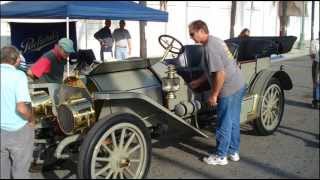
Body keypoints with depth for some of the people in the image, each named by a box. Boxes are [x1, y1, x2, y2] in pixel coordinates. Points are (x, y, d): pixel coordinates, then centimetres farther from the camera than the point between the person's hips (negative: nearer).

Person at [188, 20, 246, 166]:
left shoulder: (210, 47, -20)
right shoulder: (215, 41, 11)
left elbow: (220, 74, -26)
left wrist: (213, 95, -17)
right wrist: (198, 82, 23)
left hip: (229, 89, -10)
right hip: (238, 85, 10)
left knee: (224, 124, 3)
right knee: (233, 121, 18)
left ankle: (220, 157, 17)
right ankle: (233, 152, 31)